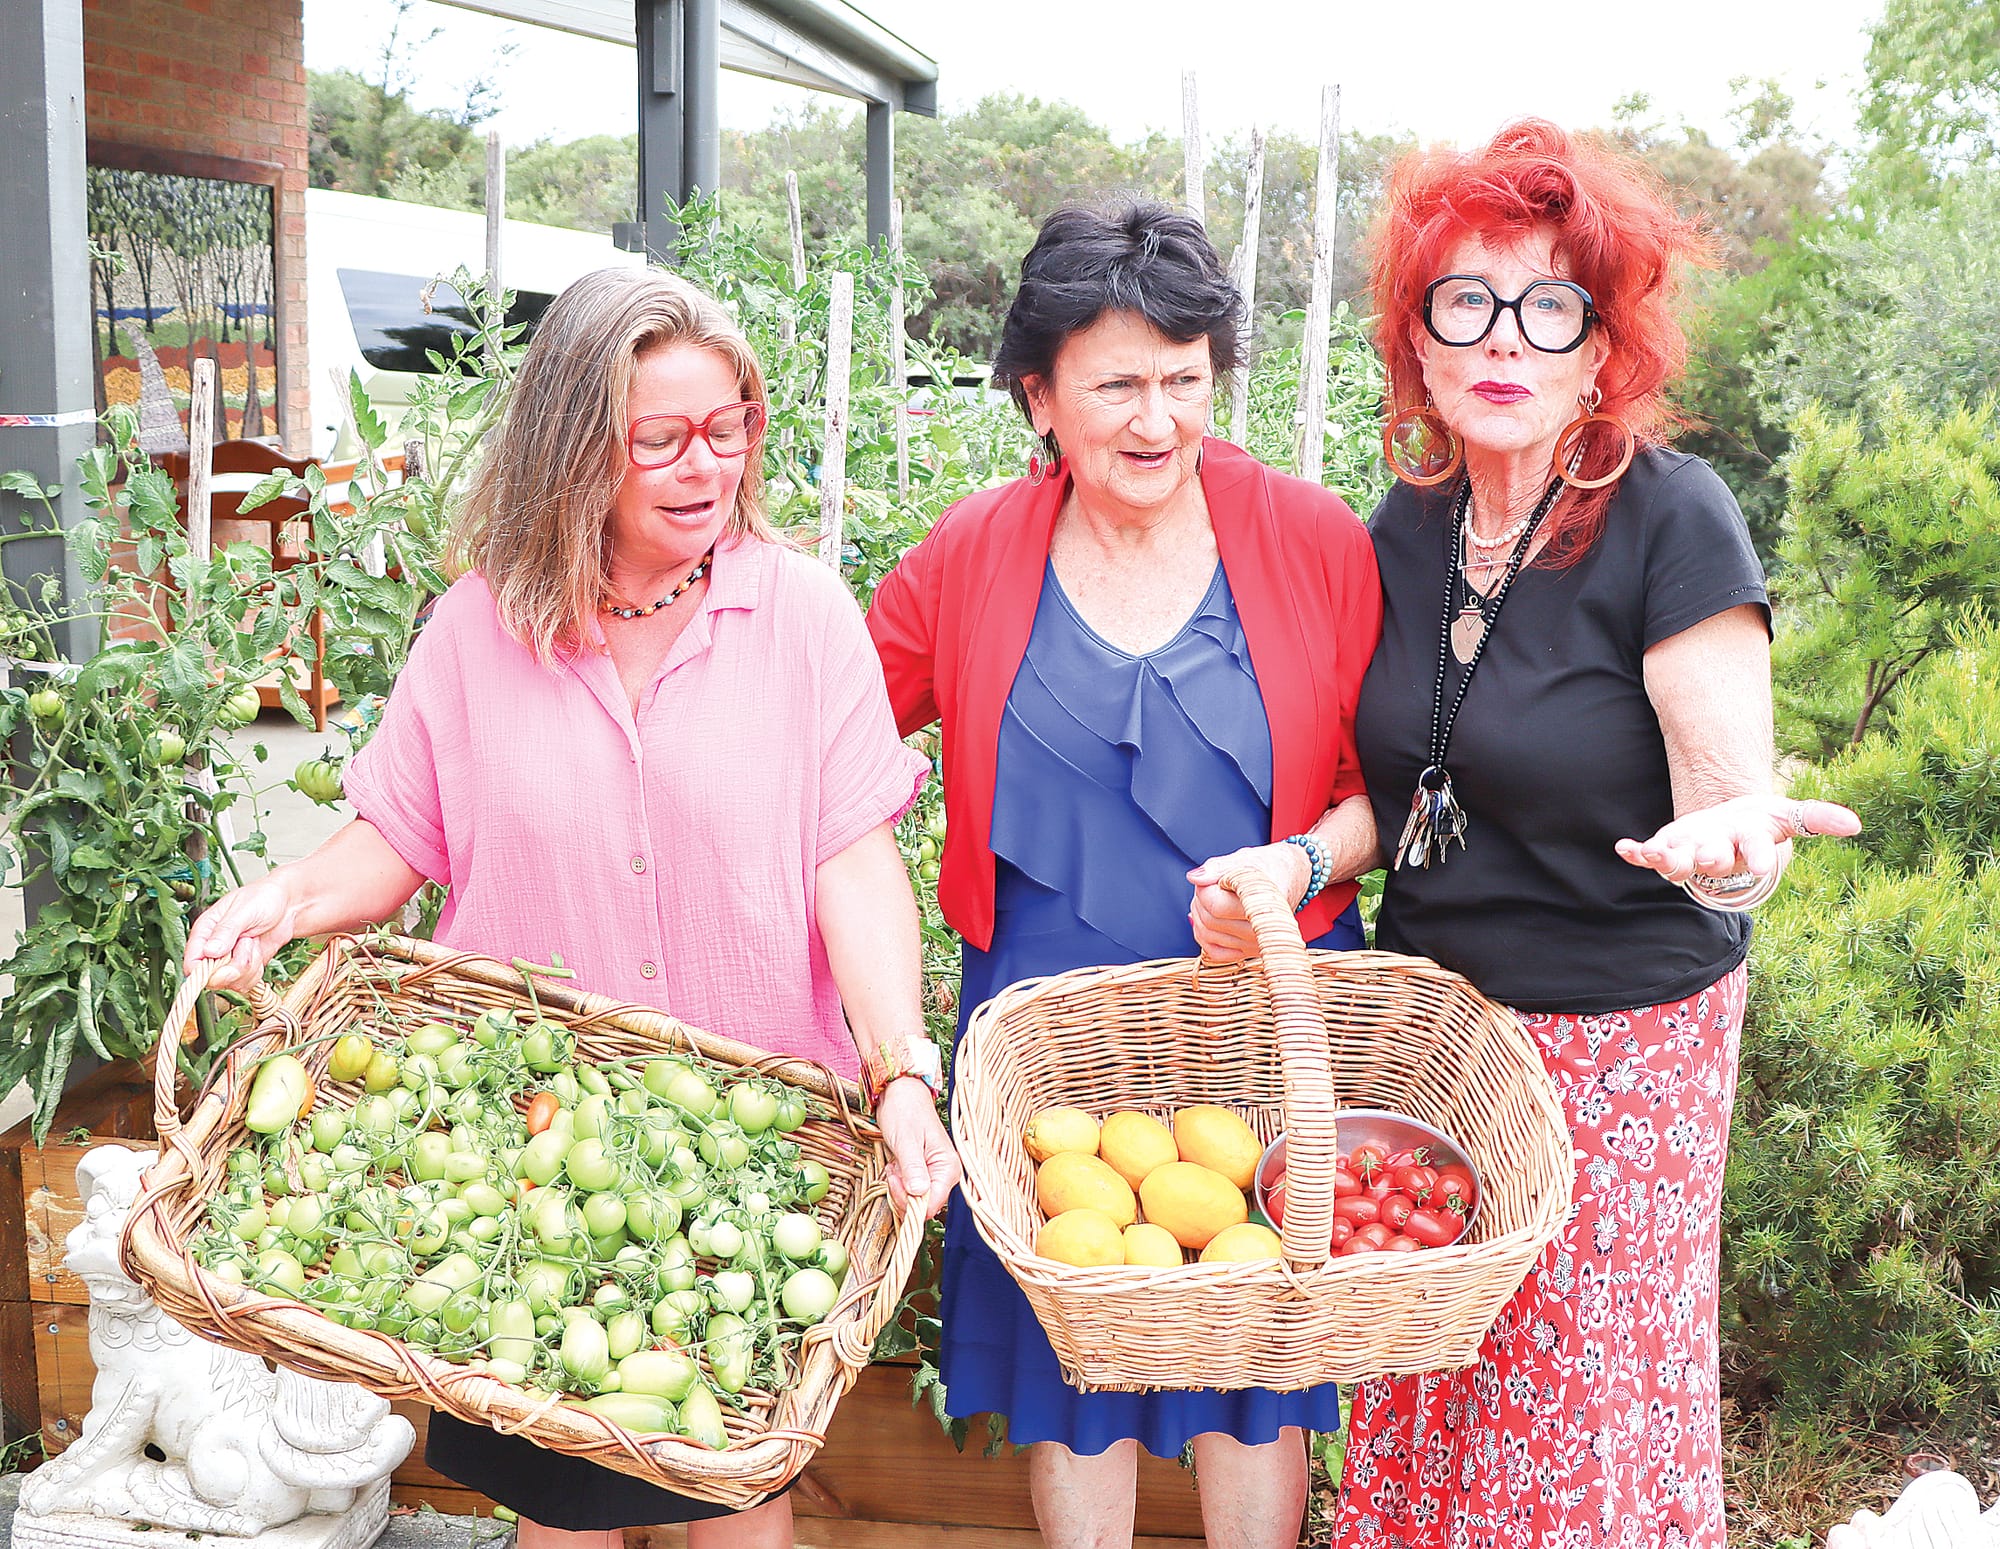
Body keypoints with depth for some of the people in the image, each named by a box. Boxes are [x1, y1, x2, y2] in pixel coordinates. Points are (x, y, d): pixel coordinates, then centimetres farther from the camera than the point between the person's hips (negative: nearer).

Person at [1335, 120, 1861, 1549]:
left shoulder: (1671, 521, -16)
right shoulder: (1408, 525, 0)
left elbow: (1734, 815, -17)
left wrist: (1736, 845, -40)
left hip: (1621, 1045, -4)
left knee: (1586, 1407, 10)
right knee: (1425, 1406, 15)